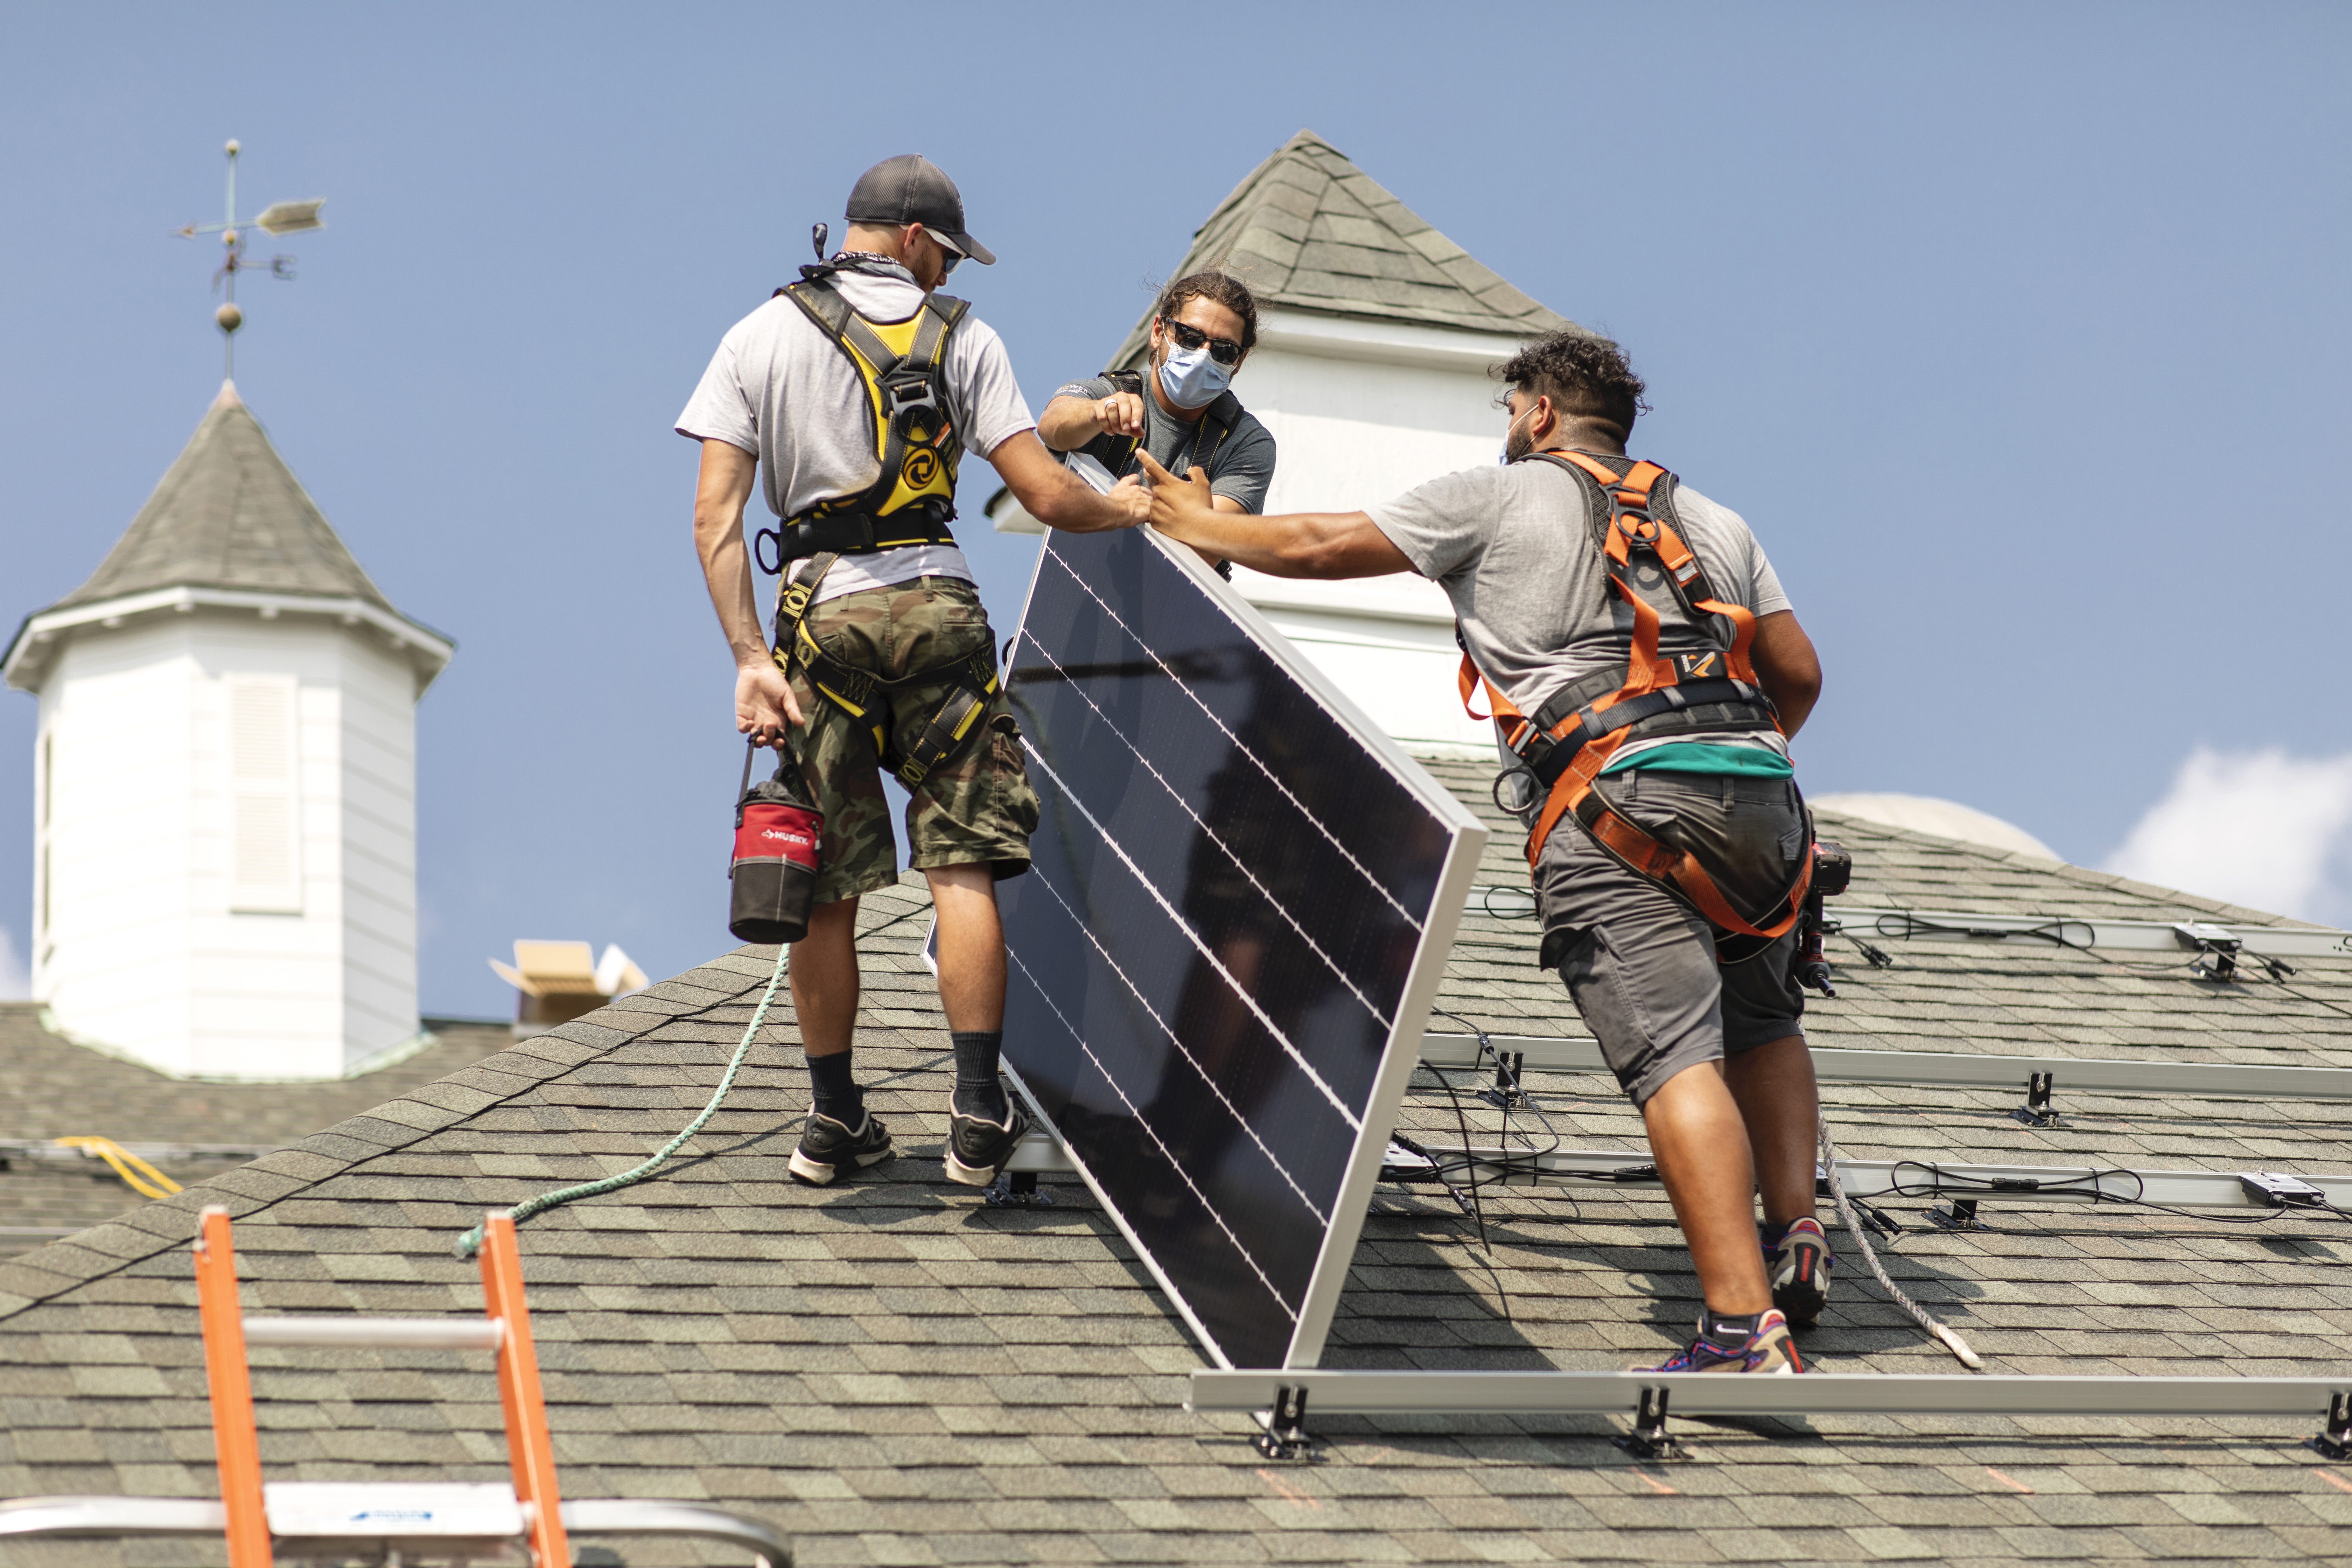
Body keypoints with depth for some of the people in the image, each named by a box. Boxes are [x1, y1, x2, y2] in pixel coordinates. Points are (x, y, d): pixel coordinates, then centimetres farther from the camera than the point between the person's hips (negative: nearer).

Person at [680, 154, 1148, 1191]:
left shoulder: (760, 338, 8)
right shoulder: (959, 336, 4)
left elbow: (715, 519, -1)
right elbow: (1048, 499, -2)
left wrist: (751, 659, -3)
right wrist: (1128, 509, 18)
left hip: (820, 618, 1)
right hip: (937, 607, -1)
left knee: (827, 885, 7)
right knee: (961, 868, 1)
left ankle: (835, 1121, 16)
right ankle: (978, 1115, -3)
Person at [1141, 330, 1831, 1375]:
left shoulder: (1498, 499, 13)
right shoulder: (1714, 522, 26)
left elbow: (1323, 547, 17)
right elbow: (1799, 674, 26)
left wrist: (1203, 526, 33)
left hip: (1615, 802, -5)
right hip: (1758, 800, 5)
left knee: (1677, 1060, -13)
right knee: (1760, 1021, 28)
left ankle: (1747, 1335, -22)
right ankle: (1795, 1239, 17)